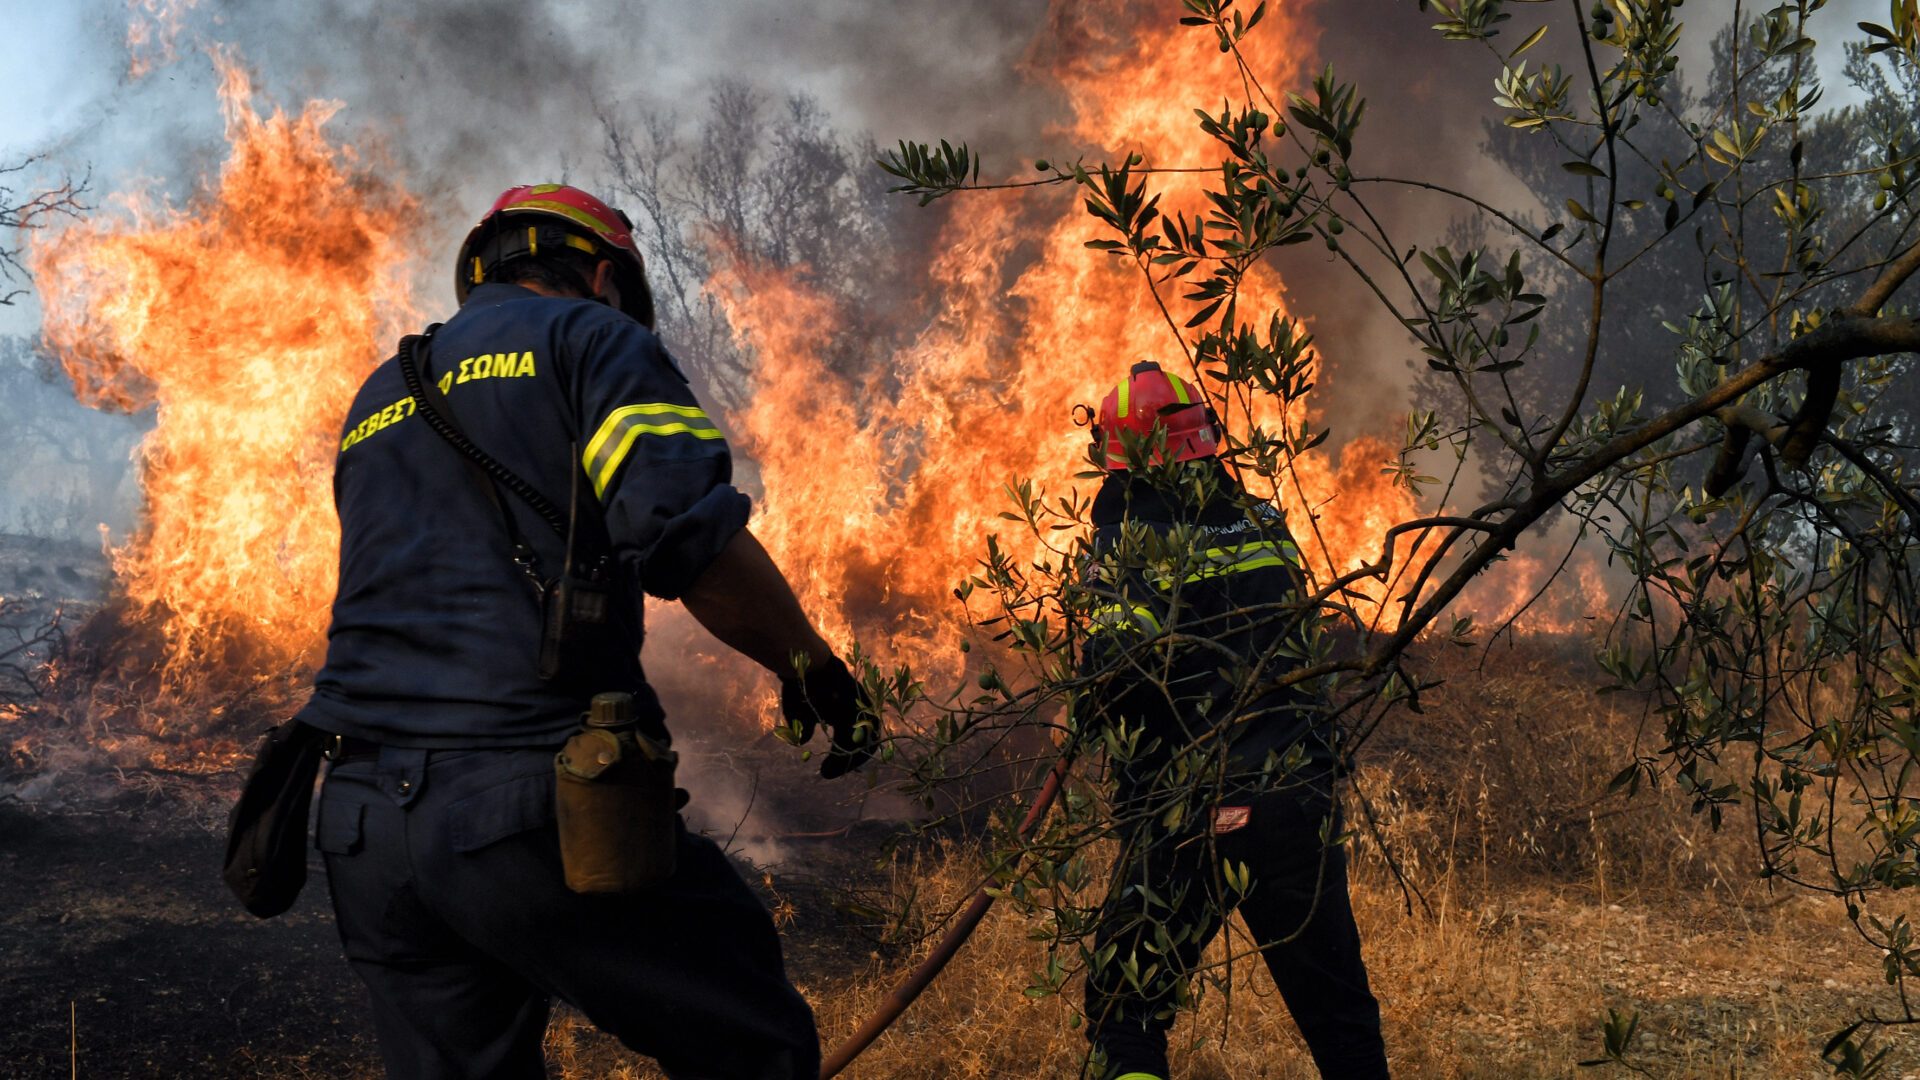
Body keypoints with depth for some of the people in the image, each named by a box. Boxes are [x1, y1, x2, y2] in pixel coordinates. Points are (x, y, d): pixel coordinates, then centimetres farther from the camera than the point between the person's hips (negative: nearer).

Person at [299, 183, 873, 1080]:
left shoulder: (375, 401, 27)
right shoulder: (591, 338, 4)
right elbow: (686, 526, -12)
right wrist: (809, 666, 0)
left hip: (362, 824, 7)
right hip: (531, 804, -7)